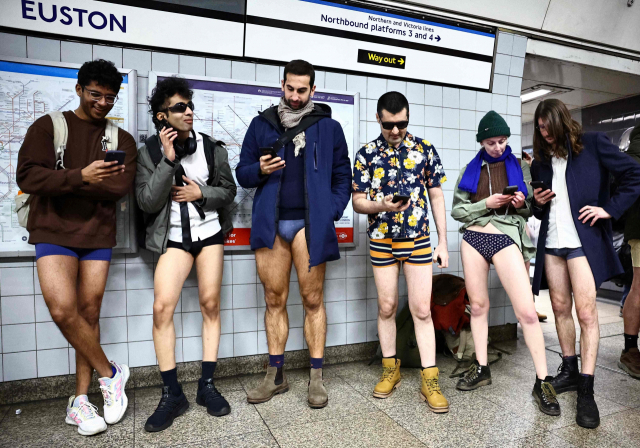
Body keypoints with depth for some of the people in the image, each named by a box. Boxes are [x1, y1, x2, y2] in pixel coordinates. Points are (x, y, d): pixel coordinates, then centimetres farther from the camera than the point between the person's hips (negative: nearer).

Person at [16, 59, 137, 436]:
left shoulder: (122, 140, 10)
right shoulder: (49, 126, 6)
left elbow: (120, 186, -6)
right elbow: (27, 175, -9)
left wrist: (61, 181, -10)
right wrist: (80, 177, -24)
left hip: (99, 235, 2)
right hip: (54, 231, -1)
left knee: (89, 313, 3)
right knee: (63, 309, -16)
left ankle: (80, 400, 15)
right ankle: (110, 374, 6)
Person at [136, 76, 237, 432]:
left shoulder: (211, 148, 0)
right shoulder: (149, 153, -2)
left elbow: (229, 191, 7)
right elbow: (147, 202, -10)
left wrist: (201, 193, -12)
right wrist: (168, 161, -18)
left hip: (210, 232, 1)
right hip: (174, 238, -1)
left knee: (210, 303, -1)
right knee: (162, 307, -12)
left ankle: (207, 385, 13)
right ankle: (172, 394, 2)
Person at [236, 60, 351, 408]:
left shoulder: (328, 127, 9)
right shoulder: (262, 124, 14)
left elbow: (342, 176, 9)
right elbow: (242, 173, 13)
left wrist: (332, 212, -5)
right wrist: (259, 170, -9)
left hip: (309, 223, -2)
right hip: (270, 223, 2)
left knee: (312, 300, 2)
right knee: (275, 300, 8)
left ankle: (316, 377, 13)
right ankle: (276, 375, 20)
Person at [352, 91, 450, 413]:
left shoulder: (424, 150, 2)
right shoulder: (366, 154, 0)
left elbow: (436, 196, 5)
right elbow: (357, 201, 1)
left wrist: (443, 241, 2)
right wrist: (382, 206, -21)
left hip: (418, 240, 0)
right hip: (381, 241, 1)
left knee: (422, 309, 0)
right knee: (386, 307, 9)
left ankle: (430, 380, 11)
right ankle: (390, 370, 27)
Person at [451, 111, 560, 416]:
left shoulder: (520, 167, 9)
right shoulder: (470, 170, 11)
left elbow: (531, 209, 12)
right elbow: (457, 210, 6)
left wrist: (522, 204, -10)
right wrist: (486, 203, -10)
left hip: (506, 238, -2)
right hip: (473, 238, 2)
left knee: (527, 311, -10)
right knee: (478, 305, 10)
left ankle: (542, 382, 2)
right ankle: (481, 368, 24)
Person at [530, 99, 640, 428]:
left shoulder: (593, 144, -1)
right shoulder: (540, 161, 14)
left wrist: (610, 209, -9)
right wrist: (538, 203, 1)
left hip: (583, 239, -5)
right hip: (551, 240, 5)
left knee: (586, 312, -6)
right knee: (560, 307, 9)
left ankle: (586, 390, 0)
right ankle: (569, 370, 24)